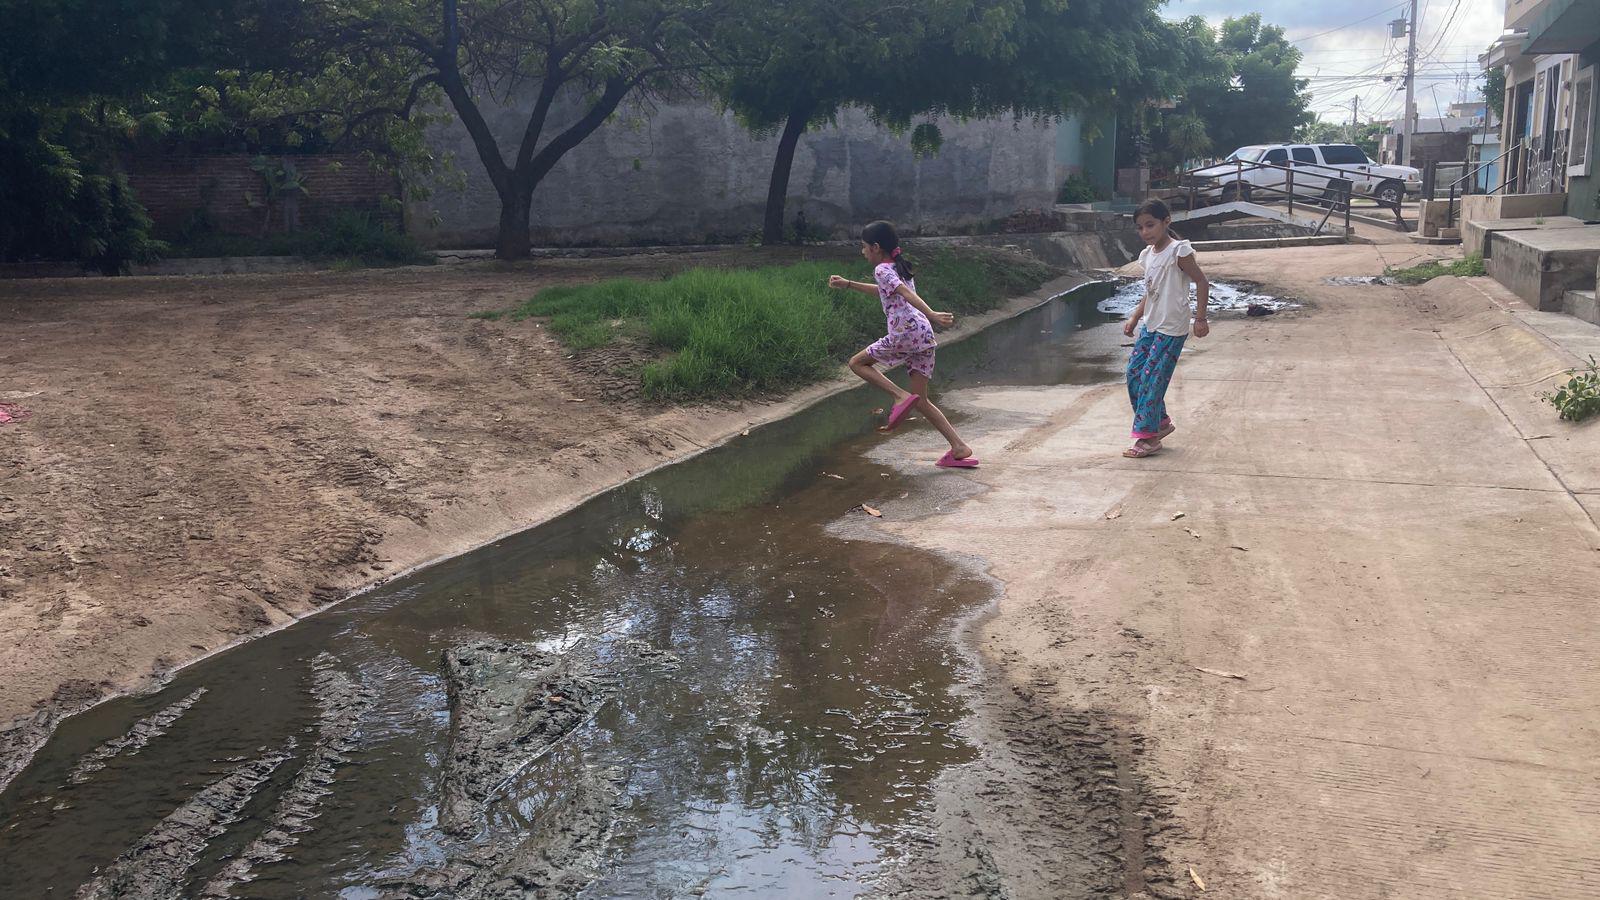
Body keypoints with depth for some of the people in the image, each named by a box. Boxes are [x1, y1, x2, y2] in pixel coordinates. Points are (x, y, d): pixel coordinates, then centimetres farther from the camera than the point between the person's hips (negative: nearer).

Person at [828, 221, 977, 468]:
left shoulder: (882, 269, -2)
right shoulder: (900, 268, 25)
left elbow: (907, 294, -18)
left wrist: (932, 315, -32)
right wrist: (848, 285, 49)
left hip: (906, 332, -8)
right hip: (924, 335, 8)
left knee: (857, 362, 10)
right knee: (921, 401, 9)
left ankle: (901, 396, -9)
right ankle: (959, 448, 0)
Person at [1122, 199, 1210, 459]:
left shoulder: (1178, 251, -13)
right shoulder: (1148, 255, 11)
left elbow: (1202, 282, -11)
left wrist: (1200, 318, -13)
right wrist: (1134, 318, 13)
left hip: (1171, 329, -8)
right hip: (1150, 325, 8)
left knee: (1151, 378, -8)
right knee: (1134, 373, 7)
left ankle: (1149, 437, 0)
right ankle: (1161, 421, 22)